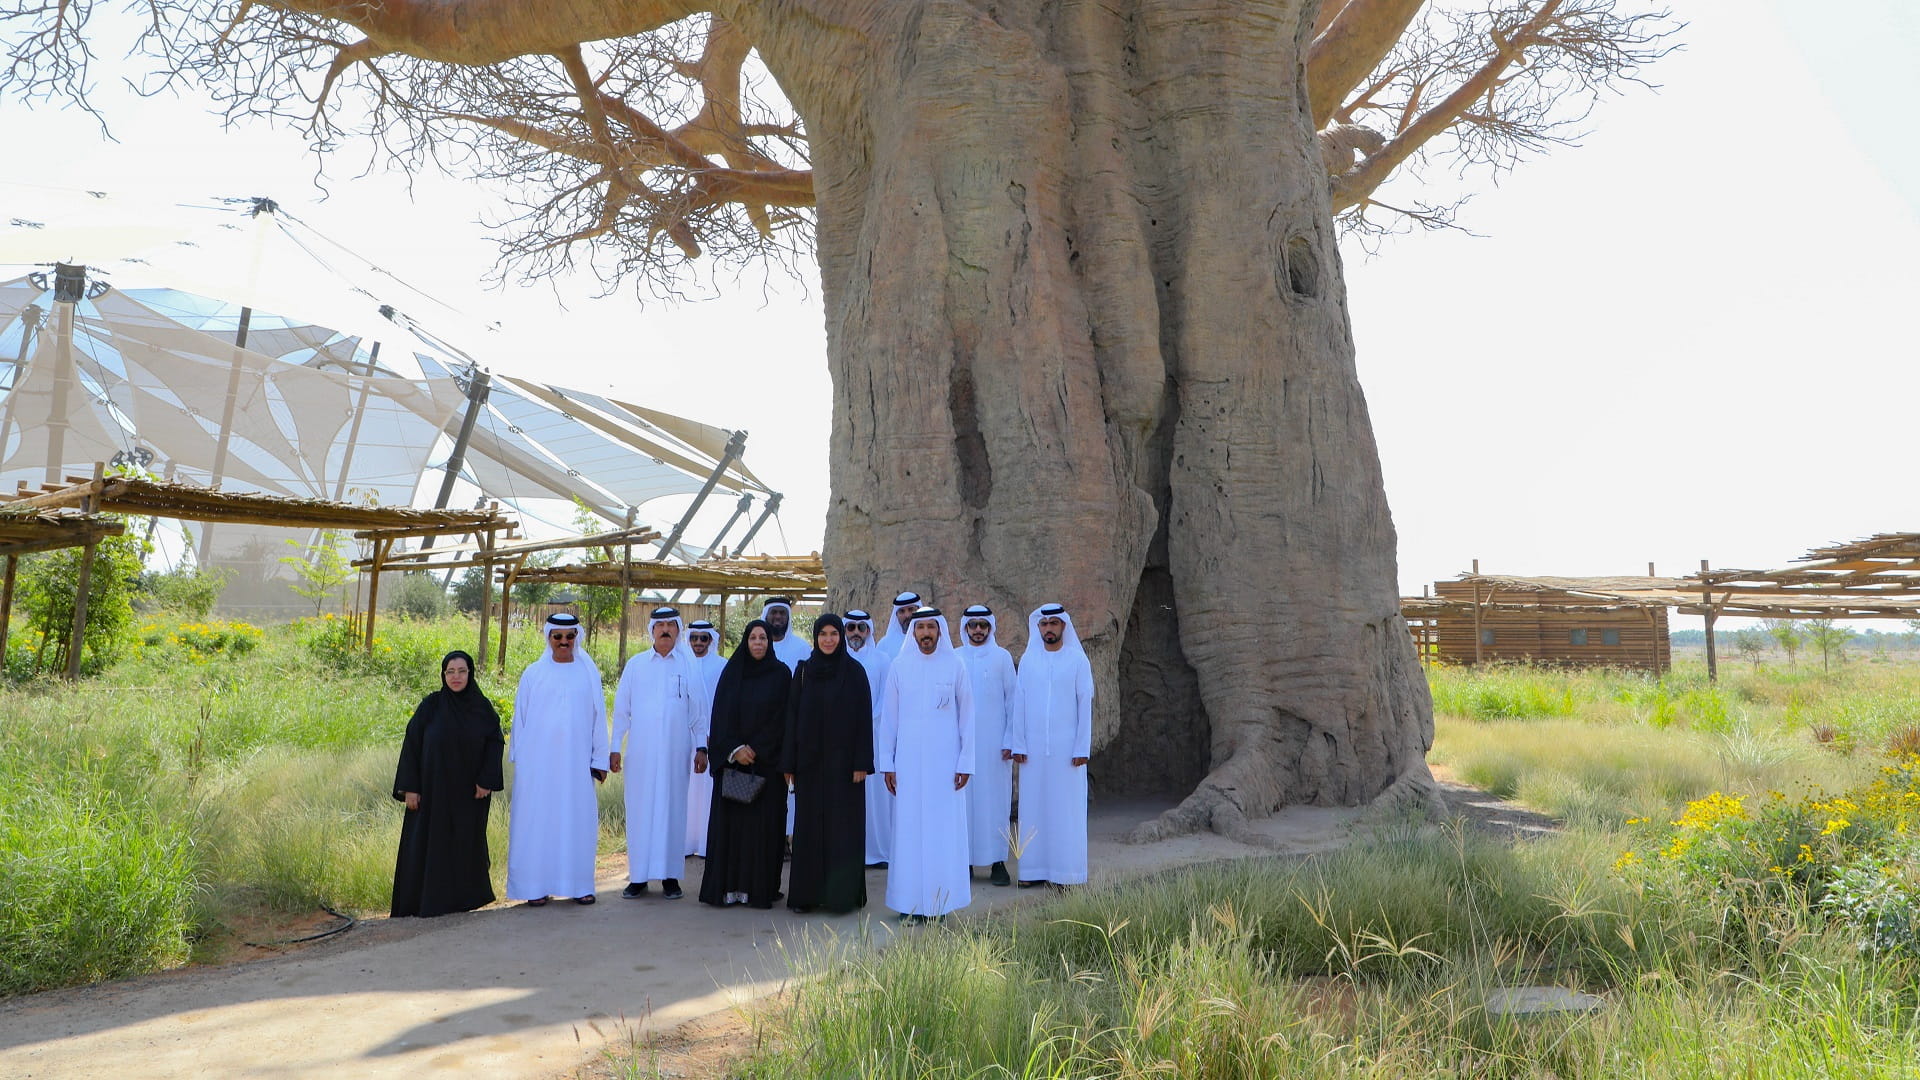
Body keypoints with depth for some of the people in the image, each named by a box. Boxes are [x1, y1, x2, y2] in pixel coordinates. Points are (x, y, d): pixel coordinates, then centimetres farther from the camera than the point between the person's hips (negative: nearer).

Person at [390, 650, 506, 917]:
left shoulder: (482, 707, 1)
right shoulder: (430, 705, -3)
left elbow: (495, 743, 2)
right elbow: (412, 743, -2)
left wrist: (486, 781, -8)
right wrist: (410, 787, -7)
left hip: (469, 793, 1)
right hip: (434, 788, -1)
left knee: (467, 843, 8)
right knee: (429, 843, 0)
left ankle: (464, 897, 22)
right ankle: (427, 901, 8)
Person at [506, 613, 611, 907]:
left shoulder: (589, 673, 7)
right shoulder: (533, 673, 6)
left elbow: (598, 718, 7)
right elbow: (520, 717, 10)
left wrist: (599, 760, 4)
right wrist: (519, 755, 6)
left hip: (576, 761, 1)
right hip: (538, 760, 0)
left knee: (578, 818, 1)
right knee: (537, 818, -1)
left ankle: (579, 884, 9)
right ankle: (536, 885, 6)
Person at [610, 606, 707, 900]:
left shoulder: (688, 665, 5)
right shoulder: (635, 665, 7)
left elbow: (699, 709, 7)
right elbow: (621, 708, 9)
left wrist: (701, 748, 2)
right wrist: (616, 747, 5)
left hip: (675, 751, 0)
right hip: (640, 752, 1)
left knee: (672, 808, 1)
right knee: (640, 809, 0)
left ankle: (670, 875, 7)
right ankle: (638, 875, 7)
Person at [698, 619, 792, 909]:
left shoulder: (780, 674, 2)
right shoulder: (731, 672, 7)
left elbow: (782, 719, -2)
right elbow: (721, 715, 3)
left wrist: (755, 750, -9)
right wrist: (734, 749, -9)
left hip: (767, 762, -2)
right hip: (731, 761, 2)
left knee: (764, 821, -2)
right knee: (729, 820, 1)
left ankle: (760, 888, 3)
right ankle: (728, 887, 5)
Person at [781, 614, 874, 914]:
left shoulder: (854, 671, -1)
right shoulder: (804, 670, 6)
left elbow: (864, 717, -3)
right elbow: (793, 716, 6)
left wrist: (862, 763, -9)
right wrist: (789, 762, 2)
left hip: (843, 761, -2)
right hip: (810, 762, 3)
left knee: (843, 827, 0)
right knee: (808, 826, 5)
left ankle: (842, 894, 7)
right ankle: (807, 892, 13)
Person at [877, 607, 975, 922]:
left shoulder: (955, 666, 2)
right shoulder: (900, 666, 5)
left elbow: (966, 716, 4)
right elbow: (888, 716, 8)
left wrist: (965, 762, -1)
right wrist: (886, 763, 4)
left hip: (945, 761, -1)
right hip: (908, 762, 1)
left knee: (943, 830, -1)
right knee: (908, 829, 1)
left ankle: (938, 901, 6)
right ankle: (910, 902, 7)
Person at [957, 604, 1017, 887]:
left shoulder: (1002, 657, 4)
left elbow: (1012, 700, 4)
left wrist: (1010, 740, -3)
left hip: (994, 740, -1)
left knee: (996, 798, -1)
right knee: (964, 799, 0)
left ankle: (997, 862, 3)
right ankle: (963, 859, 6)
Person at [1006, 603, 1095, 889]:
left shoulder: (1077, 660, -1)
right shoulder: (1028, 659, 6)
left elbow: (1085, 705, -2)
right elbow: (1019, 703, 7)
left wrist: (1082, 748, -7)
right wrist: (1017, 744, 2)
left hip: (1066, 746, -2)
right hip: (1033, 747, 3)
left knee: (1067, 807, 1)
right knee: (1033, 807, 4)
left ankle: (1068, 872, 8)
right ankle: (1035, 869, 11)